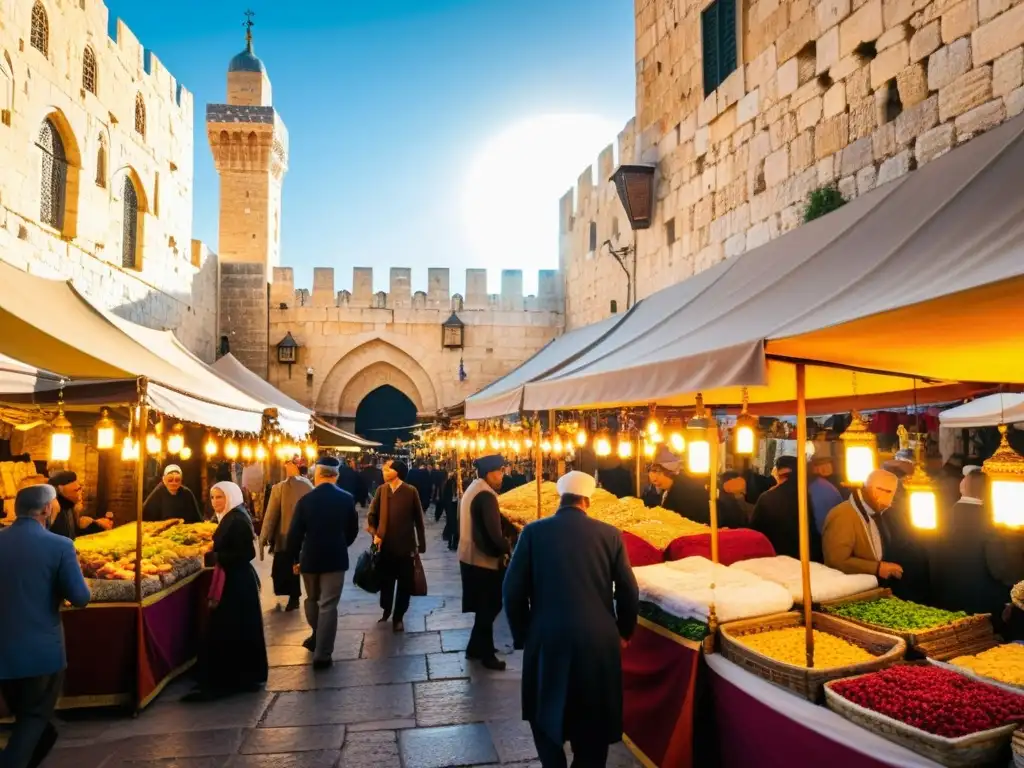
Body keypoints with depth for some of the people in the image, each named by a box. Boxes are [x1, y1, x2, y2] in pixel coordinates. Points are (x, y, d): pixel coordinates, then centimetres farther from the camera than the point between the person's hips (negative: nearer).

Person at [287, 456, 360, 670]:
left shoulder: (305, 500, -9)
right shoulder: (347, 499, -6)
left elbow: (295, 533, -7)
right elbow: (353, 530, 5)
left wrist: (295, 559, 6)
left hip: (310, 558, 1)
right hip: (335, 558, -1)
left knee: (312, 599, 23)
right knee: (328, 605, 2)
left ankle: (317, 637, 38)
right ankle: (322, 654, 3)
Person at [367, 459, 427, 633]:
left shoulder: (410, 491, -9)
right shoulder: (381, 490, 0)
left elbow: (418, 519, -4)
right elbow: (372, 515, 7)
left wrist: (422, 544, -1)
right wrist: (374, 534, -8)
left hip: (405, 546, -2)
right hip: (385, 545, 3)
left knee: (404, 584, 8)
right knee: (385, 582, 16)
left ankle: (398, 617, 25)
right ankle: (386, 611, 39)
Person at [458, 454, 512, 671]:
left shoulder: (472, 489, 10)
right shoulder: (486, 495, -22)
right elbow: (494, 533, -27)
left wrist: (501, 547, 10)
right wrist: (508, 549, -10)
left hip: (470, 556, 10)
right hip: (483, 560, -10)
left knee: (485, 606, 21)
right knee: (489, 607, 5)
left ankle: (476, 648, 32)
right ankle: (486, 654, 16)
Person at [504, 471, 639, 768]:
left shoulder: (534, 531, -5)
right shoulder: (610, 534, -3)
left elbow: (513, 590, -4)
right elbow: (628, 592, 0)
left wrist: (521, 635, 10)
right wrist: (623, 633, 17)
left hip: (547, 639, -1)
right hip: (599, 640, 1)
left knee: (545, 715, 22)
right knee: (593, 722, 20)